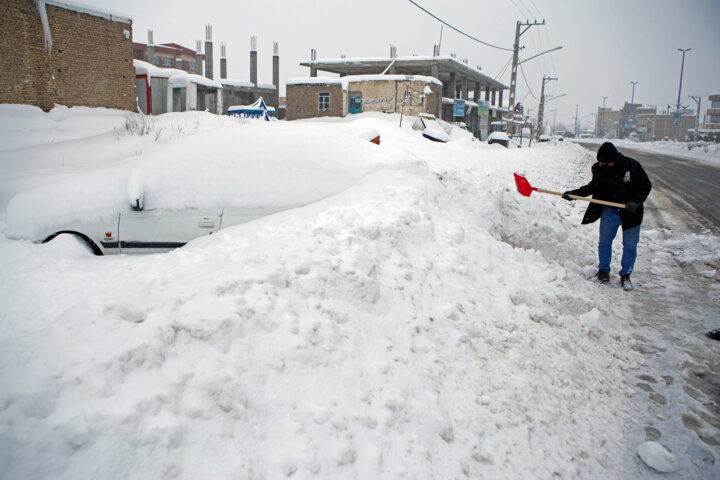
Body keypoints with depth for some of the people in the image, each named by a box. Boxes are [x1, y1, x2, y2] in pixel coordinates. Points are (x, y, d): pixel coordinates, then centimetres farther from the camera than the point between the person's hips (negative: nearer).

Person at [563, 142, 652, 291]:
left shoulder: (632, 166, -19)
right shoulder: (599, 168, -8)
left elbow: (646, 186, -9)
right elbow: (593, 187, 9)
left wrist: (636, 202, -24)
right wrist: (574, 193, -1)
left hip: (630, 212, -3)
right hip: (609, 210, 3)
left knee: (630, 245, 3)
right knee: (604, 241, 8)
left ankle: (625, 275, 20)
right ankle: (603, 271, 26)